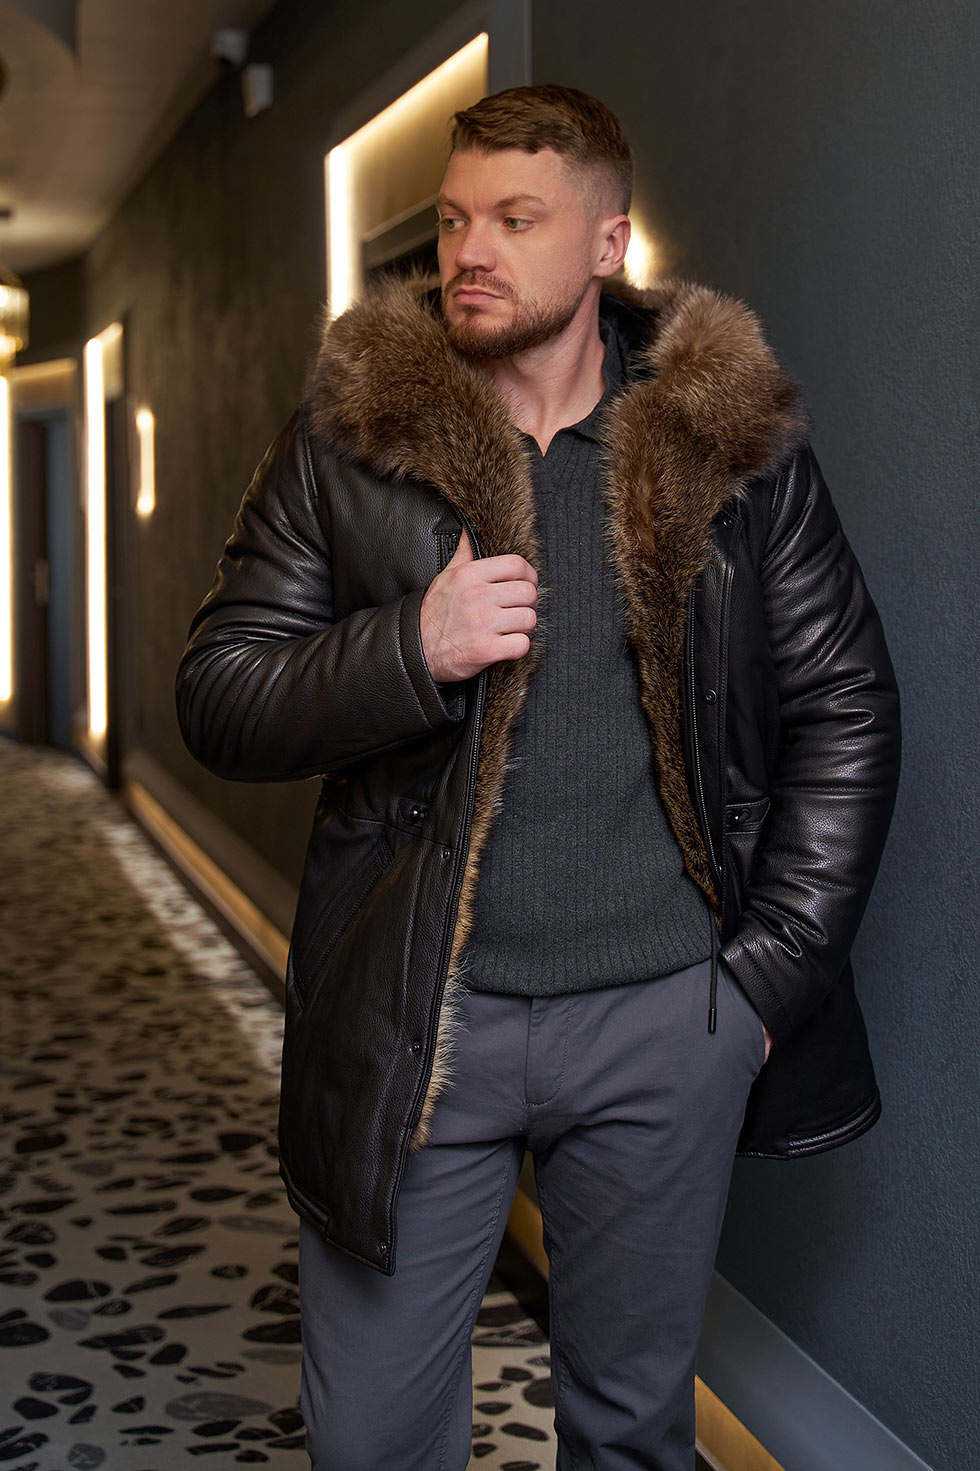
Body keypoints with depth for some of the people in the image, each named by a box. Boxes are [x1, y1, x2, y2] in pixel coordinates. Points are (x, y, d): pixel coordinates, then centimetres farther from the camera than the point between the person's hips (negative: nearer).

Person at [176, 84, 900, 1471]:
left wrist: (776, 967, -1)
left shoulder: (737, 437, 1)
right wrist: (407, 650, -18)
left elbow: (846, 704, 5)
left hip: (667, 1019, 1)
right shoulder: (345, 441, 0)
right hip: (415, 1024, 0)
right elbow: (217, 698, 0)